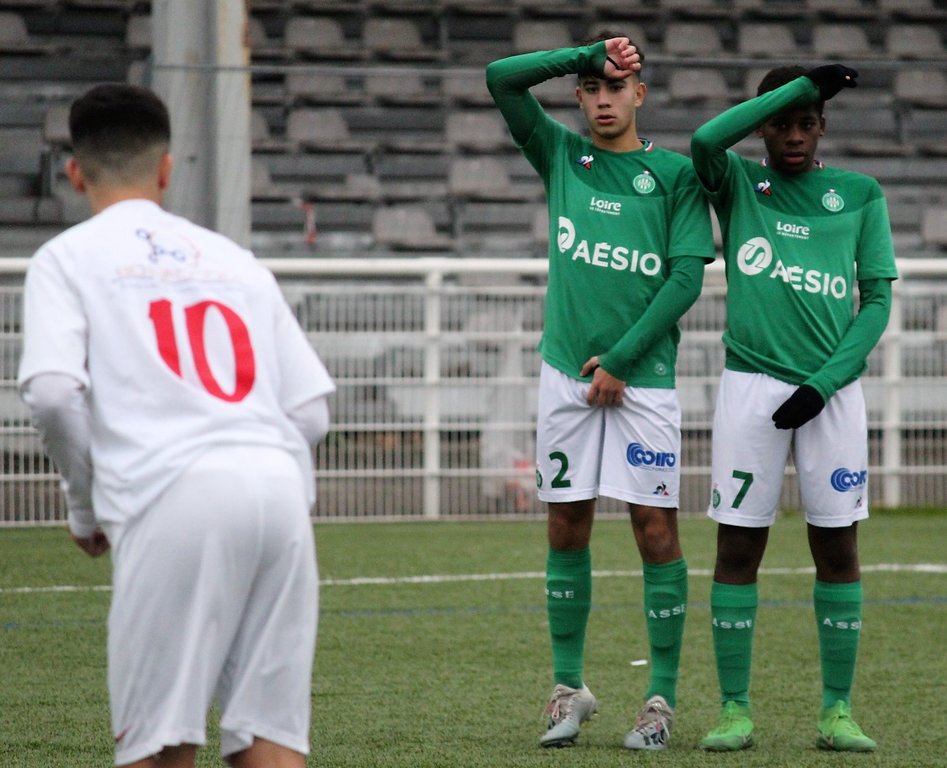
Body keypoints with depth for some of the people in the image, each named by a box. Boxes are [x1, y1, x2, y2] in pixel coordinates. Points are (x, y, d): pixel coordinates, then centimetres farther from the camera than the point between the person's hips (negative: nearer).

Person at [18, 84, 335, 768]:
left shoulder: (68, 257, 13)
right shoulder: (233, 258, 26)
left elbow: (54, 393, -4)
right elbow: (311, 410, 17)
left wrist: (87, 507, 10)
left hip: (171, 496, -4)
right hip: (280, 489, 4)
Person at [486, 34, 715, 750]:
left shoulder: (676, 174, 3)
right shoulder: (561, 155, 11)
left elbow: (687, 278, -4)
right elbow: (501, 78, 2)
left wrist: (621, 360, -8)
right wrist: (588, 52, -3)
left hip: (644, 376, -3)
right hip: (567, 371, 3)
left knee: (656, 527, -4)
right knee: (567, 527, 4)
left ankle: (663, 698, 0)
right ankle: (569, 688, 12)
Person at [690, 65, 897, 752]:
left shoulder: (860, 195, 7)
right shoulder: (738, 184, 6)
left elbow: (877, 300, 4)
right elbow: (705, 141, -16)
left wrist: (824, 384, -8)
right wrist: (804, 83, -14)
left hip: (831, 389, 1)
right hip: (752, 382, -1)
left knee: (838, 549, 1)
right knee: (738, 547, -1)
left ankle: (838, 709, 7)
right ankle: (735, 709, 4)